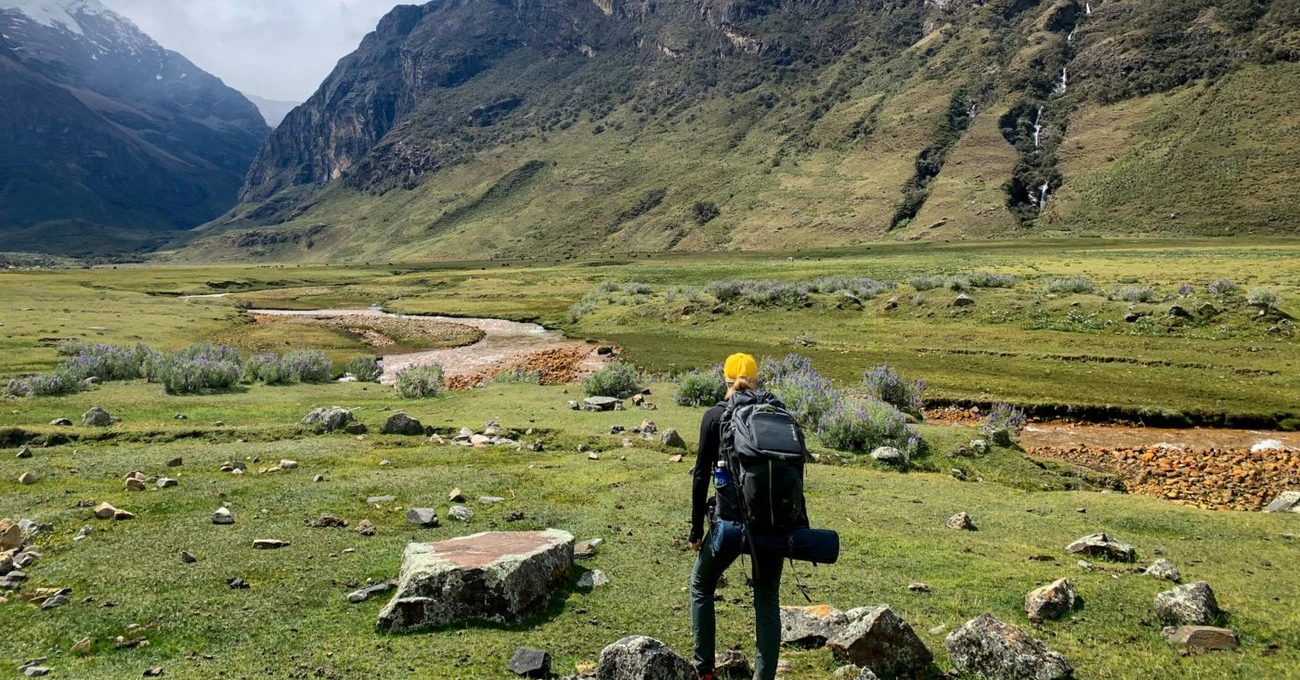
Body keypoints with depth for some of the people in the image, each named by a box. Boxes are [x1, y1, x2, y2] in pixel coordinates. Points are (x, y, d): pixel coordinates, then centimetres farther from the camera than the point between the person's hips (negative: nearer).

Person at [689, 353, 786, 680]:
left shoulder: (716, 416, 0)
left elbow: (701, 475, -2)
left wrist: (696, 528, 5)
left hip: (730, 521, -2)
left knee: (701, 587, 21)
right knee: (767, 600, 15)